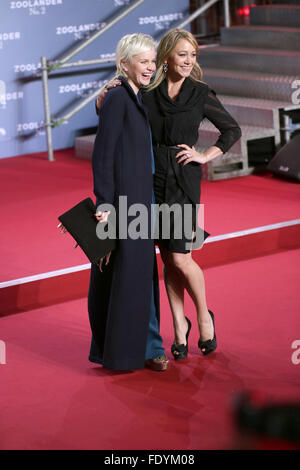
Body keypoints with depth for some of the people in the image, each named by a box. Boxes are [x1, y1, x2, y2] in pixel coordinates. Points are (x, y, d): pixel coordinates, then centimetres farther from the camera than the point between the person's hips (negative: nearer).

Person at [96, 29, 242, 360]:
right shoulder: (146, 93, 3)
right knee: (167, 258, 7)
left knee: (180, 258, -6)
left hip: (183, 181, -2)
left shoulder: (201, 93, -1)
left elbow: (232, 130, 7)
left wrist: (205, 156, -2)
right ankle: (179, 325, 21)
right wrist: (107, 94, -8)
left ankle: (204, 317, 18)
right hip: (153, 180, 3)